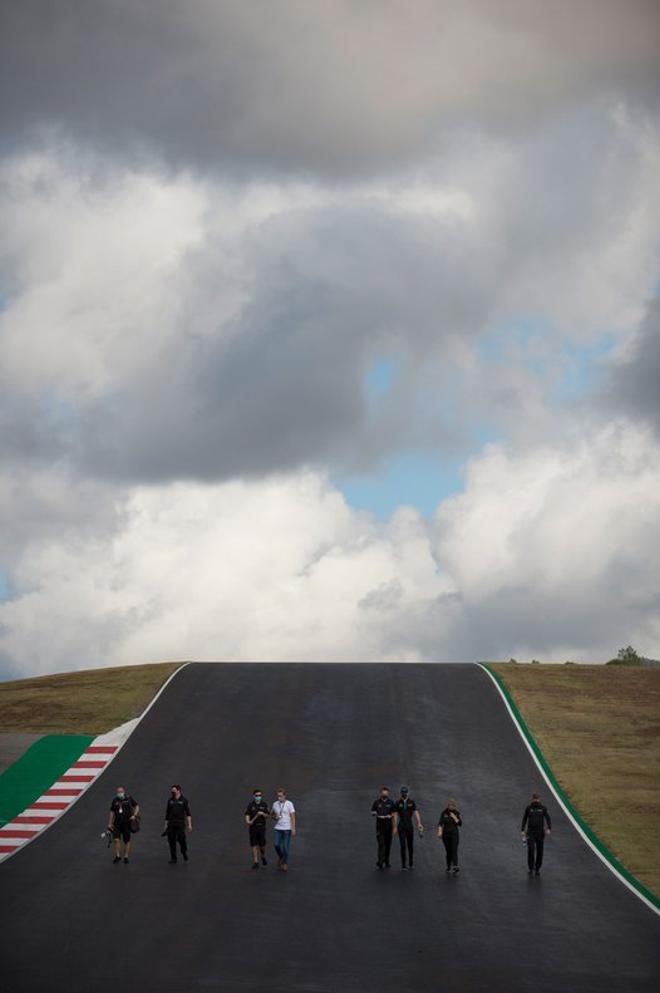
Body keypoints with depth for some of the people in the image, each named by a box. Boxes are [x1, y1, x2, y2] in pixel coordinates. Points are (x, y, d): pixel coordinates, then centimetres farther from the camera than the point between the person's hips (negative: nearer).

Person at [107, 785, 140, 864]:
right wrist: (110, 824, 8)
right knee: (116, 839, -12)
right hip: (117, 823, 1)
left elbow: (137, 806, 5)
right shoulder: (115, 800, 4)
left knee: (127, 841, 5)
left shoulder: (128, 798, -3)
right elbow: (112, 812, 10)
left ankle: (126, 857, 17)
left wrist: (134, 815, -10)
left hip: (127, 823, -1)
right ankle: (117, 856, 1)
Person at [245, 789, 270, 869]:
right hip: (253, 827, -1)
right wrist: (248, 821, -23)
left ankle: (263, 857, 30)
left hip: (262, 827, 1)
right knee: (254, 845, -3)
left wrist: (263, 814, -16)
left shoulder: (264, 804, 3)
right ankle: (255, 862, -1)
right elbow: (247, 815, -3)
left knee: (262, 844, 0)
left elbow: (268, 816, 5)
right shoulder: (250, 805, 1)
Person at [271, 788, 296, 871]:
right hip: (278, 828, 4)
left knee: (286, 847, -1)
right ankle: (280, 857, 25)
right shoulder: (275, 804, 5)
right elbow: (272, 814, 21)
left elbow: (293, 817, -9)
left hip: (287, 829, -4)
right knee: (277, 845, -3)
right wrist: (275, 818, -3)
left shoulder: (289, 804, -8)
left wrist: (293, 829, -15)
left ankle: (285, 863, 12)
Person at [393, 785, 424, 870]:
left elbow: (416, 813, -2)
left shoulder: (412, 802, 3)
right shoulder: (398, 803, 0)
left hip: (409, 826, 2)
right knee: (403, 846, -5)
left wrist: (419, 823, -14)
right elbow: (395, 815, 1)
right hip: (401, 826, -2)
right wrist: (395, 827, -2)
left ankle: (410, 864, 21)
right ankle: (403, 865, -1)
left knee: (410, 846, 9)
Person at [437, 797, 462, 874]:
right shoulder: (444, 813, -2)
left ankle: (455, 867, -24)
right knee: (448, 851, 8)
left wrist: (454, 817, -15)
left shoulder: (457, 813, 0)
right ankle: (449, 867, 21)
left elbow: (460, 823, -3)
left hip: (454, 834, -1)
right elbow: (440, 823, -9)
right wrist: (440, 831, -24)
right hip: (446, 834, 1)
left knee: (454, 851, -12)